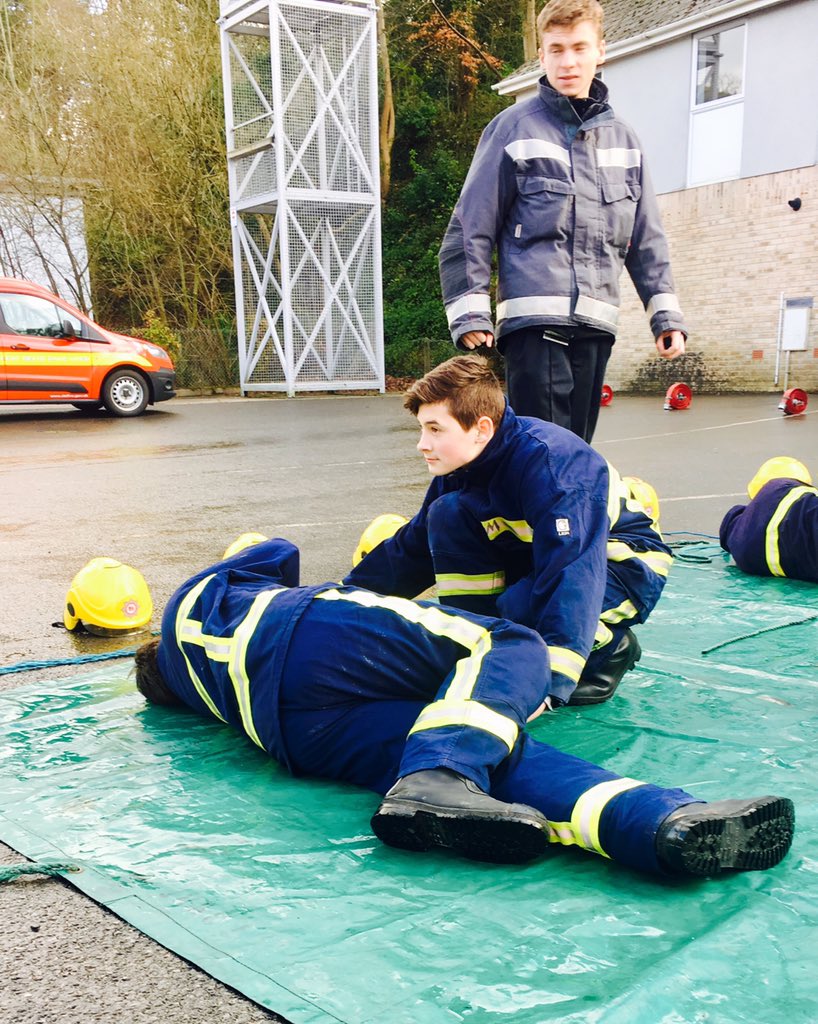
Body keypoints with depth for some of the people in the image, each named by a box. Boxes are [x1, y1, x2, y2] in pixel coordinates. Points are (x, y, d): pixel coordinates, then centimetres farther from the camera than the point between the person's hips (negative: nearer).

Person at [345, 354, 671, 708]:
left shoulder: (549, 461, -32)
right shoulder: (463, 466, -7)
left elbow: (571, 571, -41)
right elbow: (411, 550, 2)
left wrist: (547, 685, -49)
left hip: (627, 563, -7)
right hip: (544, 555, 7)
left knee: (522, 605, -36)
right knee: (447, 514, -13)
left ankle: (608, 647, -6)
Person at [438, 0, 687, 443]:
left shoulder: (622, 138, 17)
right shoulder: (514, 128, 2)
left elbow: (647, 239, 19)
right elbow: (469, 229, 0)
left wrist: (665, 313, 12)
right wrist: (469, 314, -7)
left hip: (596, 323, 5)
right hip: (534, 319, -5)